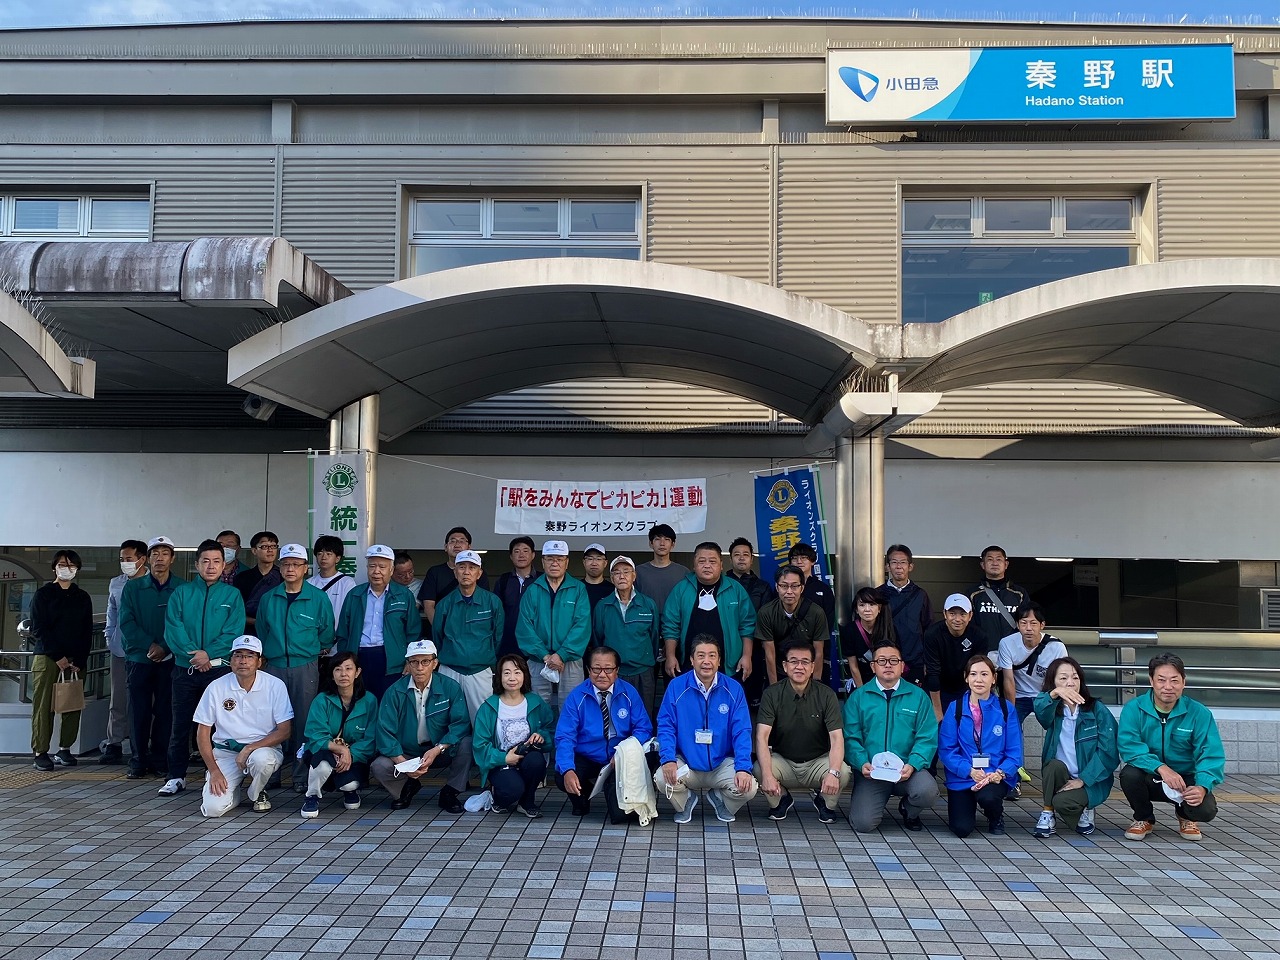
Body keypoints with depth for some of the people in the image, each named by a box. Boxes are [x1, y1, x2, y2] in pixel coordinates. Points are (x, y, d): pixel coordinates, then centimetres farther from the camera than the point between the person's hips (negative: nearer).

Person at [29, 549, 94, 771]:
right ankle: (40, 753, -2)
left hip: (76, 660, 3)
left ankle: (64, 749, 8)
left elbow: (87, 633, 9)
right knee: (43, 705, -5)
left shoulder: (83, 598, 13)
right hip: (47, 657, -3)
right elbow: (39, 629, -4)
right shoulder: (43, 594, 3)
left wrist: (79, 661, -4)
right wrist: (58, 657, -11)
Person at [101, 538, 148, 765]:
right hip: (120, 650, 4)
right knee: (118, 699, 8)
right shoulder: (115, 584, 10)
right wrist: (110, 638, 12)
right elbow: (111, 614, 19)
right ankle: (113, 745, 14)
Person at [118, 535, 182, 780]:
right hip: (139, 657, 1)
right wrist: (150, 645, -11)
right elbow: (126, 622, 0)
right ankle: (138, 761, 9)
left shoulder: (182, 589, 3)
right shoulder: (133, 588, 7)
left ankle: (160, 760, 9)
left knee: (165, 711, 1)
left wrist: (166, 648, -12)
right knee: (139, 711, 2)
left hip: (170, 659, -1)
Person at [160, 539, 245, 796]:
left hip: (219, 668, -1)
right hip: (185, 669, 1)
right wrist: (192, 653, -15)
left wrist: (208, 654, -17)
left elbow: (233, 633, -5)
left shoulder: (232, 595, 5)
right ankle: (177, 777, 15)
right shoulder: (181, 593, 8)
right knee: (180, 723, 5)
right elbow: (173, 628, -3)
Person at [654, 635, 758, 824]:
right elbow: (666, 726, -6)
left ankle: (719, 799, 13)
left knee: (748, 787, -25)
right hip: (686, 764, 0)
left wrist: (743, 768, -21)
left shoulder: (733, 689, -4)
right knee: (662, 779, -29)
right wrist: (668, 759, -23)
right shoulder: (676, 686, -5)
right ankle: (686, 801, 9)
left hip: (722, 764, 1)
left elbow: (742, 732, -7)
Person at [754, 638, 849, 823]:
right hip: (782, 760, 0)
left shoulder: (826, 695, -9)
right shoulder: (772, 694, -9)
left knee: (844, 773, -30)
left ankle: (825, 803, 7)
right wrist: (767, 775, -35)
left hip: (818, 761, 0)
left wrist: (833, 773, -36)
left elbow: (836, 738, -17)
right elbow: (762, 736, -19)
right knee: (759, 769, -31)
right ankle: (781, 800, 5)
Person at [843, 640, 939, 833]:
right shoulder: (858, 697, 7)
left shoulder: (918, 696, 7)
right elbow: (851, 737, 0)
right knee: (863, 823, -22)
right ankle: (871, 803, 16)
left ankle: (909, 811, 6)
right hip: (871, 772, -1)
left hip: (907, 771, 1)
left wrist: (912, 765, -16)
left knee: (928, 791, -31)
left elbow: (927, 738, 0)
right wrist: (862, 763, -17)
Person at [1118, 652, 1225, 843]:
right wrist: (1161, 768, -38)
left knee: (1206, 809, -28)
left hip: (1185, 779, 0)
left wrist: (1203, 787, -33)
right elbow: (1129, 747, -23)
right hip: (1149, 779, 0)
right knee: (1129, 774, -33)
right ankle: (1144, 819, 2)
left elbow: (1211, 756, -15)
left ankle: (1185, 816, 14)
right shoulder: (1133, 709, -12)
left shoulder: (1199, 713, -10)